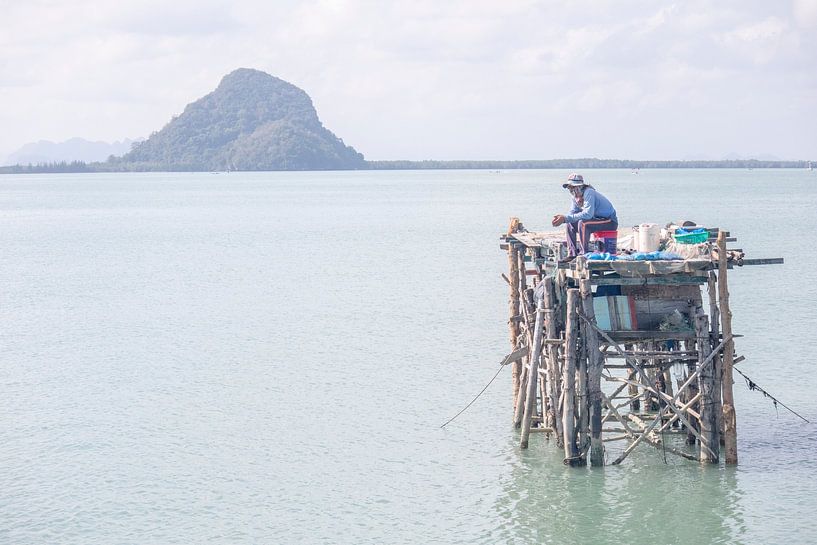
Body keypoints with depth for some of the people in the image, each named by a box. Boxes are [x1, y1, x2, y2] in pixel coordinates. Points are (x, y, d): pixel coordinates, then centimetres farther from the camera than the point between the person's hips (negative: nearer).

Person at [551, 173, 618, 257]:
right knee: (569, 224, 4)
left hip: (610, 221, -10)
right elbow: (573, 212, 8)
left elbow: (587, 214, -34)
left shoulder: (588, 193, -25)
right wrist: (562, 218, -14)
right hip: (598, 219, 10)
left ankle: (584, 253, -23)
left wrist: (566, 218, -33)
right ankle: (573, 254, 6)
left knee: (582, 223, -31)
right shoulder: (576, 196, 2)